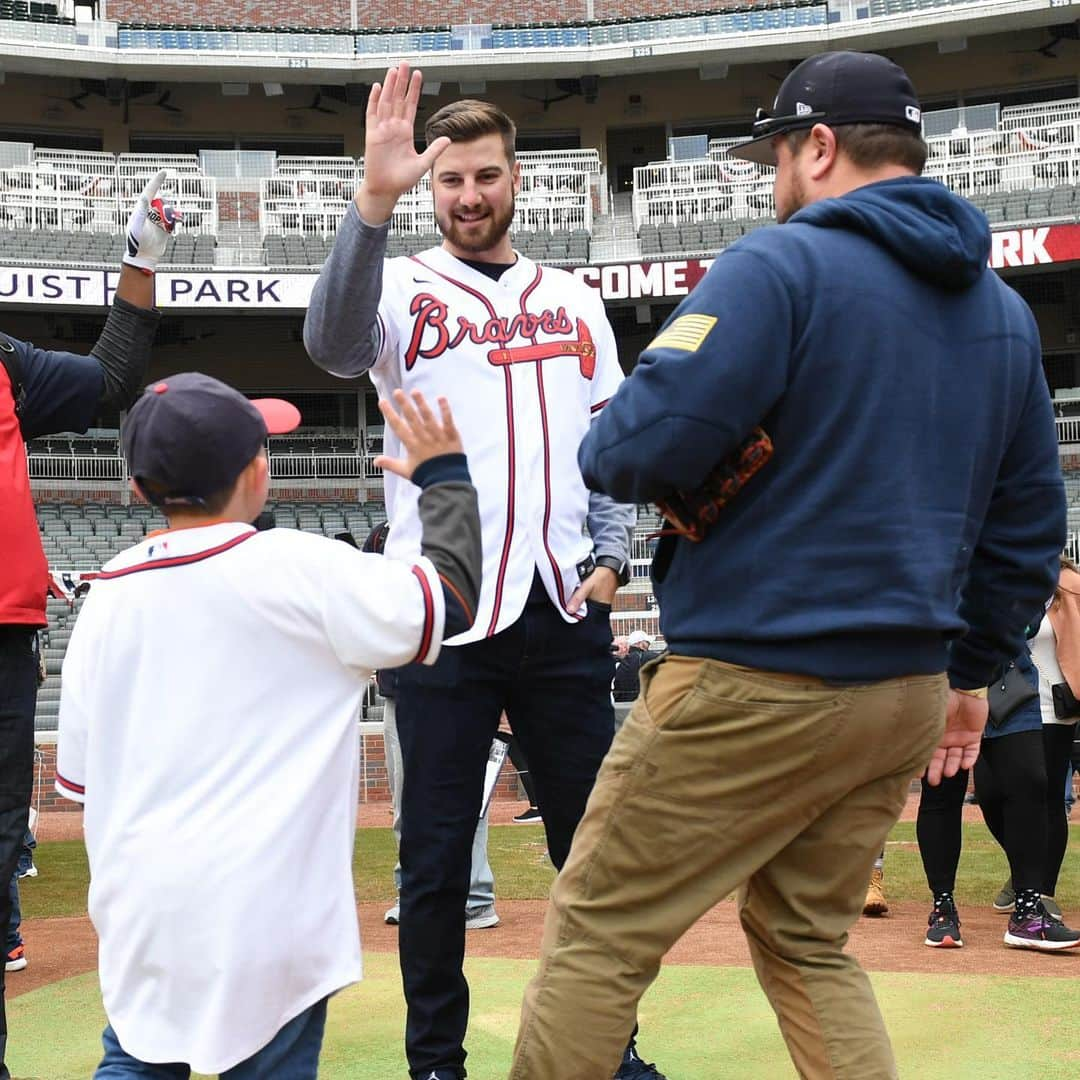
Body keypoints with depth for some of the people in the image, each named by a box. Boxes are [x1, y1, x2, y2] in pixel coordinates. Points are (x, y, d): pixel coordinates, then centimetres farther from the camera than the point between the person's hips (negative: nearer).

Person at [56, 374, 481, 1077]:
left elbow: (77, 774, 10)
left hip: (137, 912, 5)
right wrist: (445, 476, 7)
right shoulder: (297, 568, -10)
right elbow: (453, 599, -6)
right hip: (264, 917, -4)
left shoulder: (106, 597, 4)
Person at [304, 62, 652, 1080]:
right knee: (436, 853, 2)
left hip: (564, 609, 3)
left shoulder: (573, 303, 14)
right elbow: (336, 344, -22)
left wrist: (609, 555, 1)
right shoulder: (403, 287, 2)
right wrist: (373, 204, -34)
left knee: (593, 837, 10)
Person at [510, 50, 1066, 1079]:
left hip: (750, 689, -7)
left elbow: (643, 447, -21)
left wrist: (599, 450, 2)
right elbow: (1028, 520, 17)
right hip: (908, 696, 8)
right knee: (807, 941, 21)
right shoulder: (1003, 310, 12)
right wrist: (968, 667, 25)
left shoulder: (783, 264, -12)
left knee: (597, 936, 4)